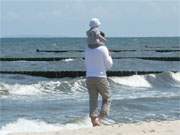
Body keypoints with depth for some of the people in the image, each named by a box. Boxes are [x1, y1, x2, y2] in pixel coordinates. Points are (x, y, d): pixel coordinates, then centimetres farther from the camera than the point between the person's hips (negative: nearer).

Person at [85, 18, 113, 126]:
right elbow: (109, 65, -4)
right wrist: (109, 56, 10)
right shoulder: (103, 49, -10)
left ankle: (94, 120, 2)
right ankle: (101, 118, -8)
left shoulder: (87, 50, 5)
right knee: (107, 99, 9)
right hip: (101, 77, -4)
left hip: (89, 77, 4)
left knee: (93, 100, 9)